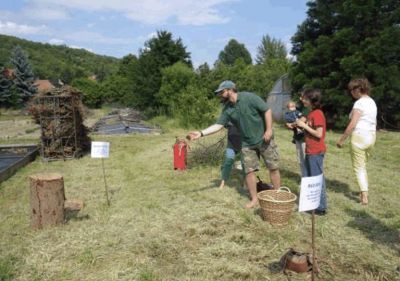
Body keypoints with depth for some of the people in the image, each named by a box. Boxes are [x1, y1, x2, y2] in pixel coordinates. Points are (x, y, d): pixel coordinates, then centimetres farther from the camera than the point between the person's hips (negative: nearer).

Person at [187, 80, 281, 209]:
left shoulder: (249, 97, -15)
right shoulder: (227, 109, -1)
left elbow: (267, 110, -13)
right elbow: (218, 125, -4)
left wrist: (269, 129, -17)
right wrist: (201, 133, -16)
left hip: (264, 139, -4)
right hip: (247, 143, 4)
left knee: (273, 168, 4)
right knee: (249, 171, 2)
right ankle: (254, 199, 16)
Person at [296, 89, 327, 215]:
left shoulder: (317, 114, -17)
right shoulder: (312, 113, 12)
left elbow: (319, 134, -21)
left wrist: (304, 125, -17)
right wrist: (300, 125, 4)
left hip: (316, 152, -10)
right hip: (310, 151, 10)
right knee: (307, 178, 17)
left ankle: (321, 207, 9)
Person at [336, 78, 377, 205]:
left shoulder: (359, 103, -15)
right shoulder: (372, 102, 10)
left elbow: (352, 124, -20)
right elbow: (373, 122, 14)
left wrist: (341, 139, -14)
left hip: (359, 137, -8)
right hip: (371, 136, 8)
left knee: (358, 167, 1)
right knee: (363, 165, 23)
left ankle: (364, 196, -3)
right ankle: (364, 191, 31)